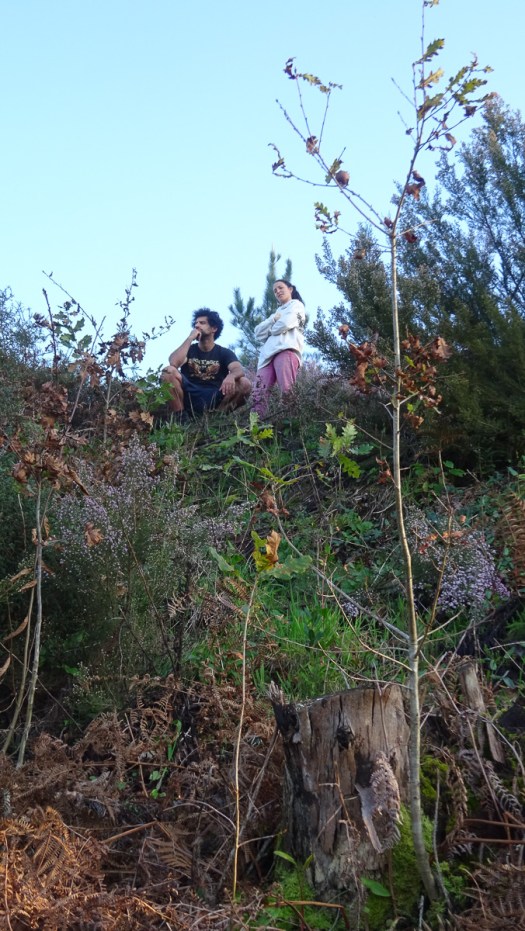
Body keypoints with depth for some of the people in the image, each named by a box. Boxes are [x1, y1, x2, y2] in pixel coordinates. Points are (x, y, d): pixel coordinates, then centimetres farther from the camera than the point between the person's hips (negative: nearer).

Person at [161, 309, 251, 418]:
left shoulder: (224, 352, 9)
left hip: (214, 399, 0)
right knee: (169, 371, -23)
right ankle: (180, 417, -23)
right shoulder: (188, 349, 12)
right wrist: (190, 338, -5)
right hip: (189, 398, 1)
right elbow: (173, 363, -11)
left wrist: (231, 376, -38)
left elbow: (239, 370, -12)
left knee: (244, 384, -22)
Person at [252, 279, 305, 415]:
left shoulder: (296, 305, 19)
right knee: (259, 393, -14)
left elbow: (285, 324, -3)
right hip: (268, 353, 6)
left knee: (287, 392, -23)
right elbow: (258, 333, 21)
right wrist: (273, 319, 7)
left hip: (286, 349, -6)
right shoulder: (277, 311, 38)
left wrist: (271, 329, 17)